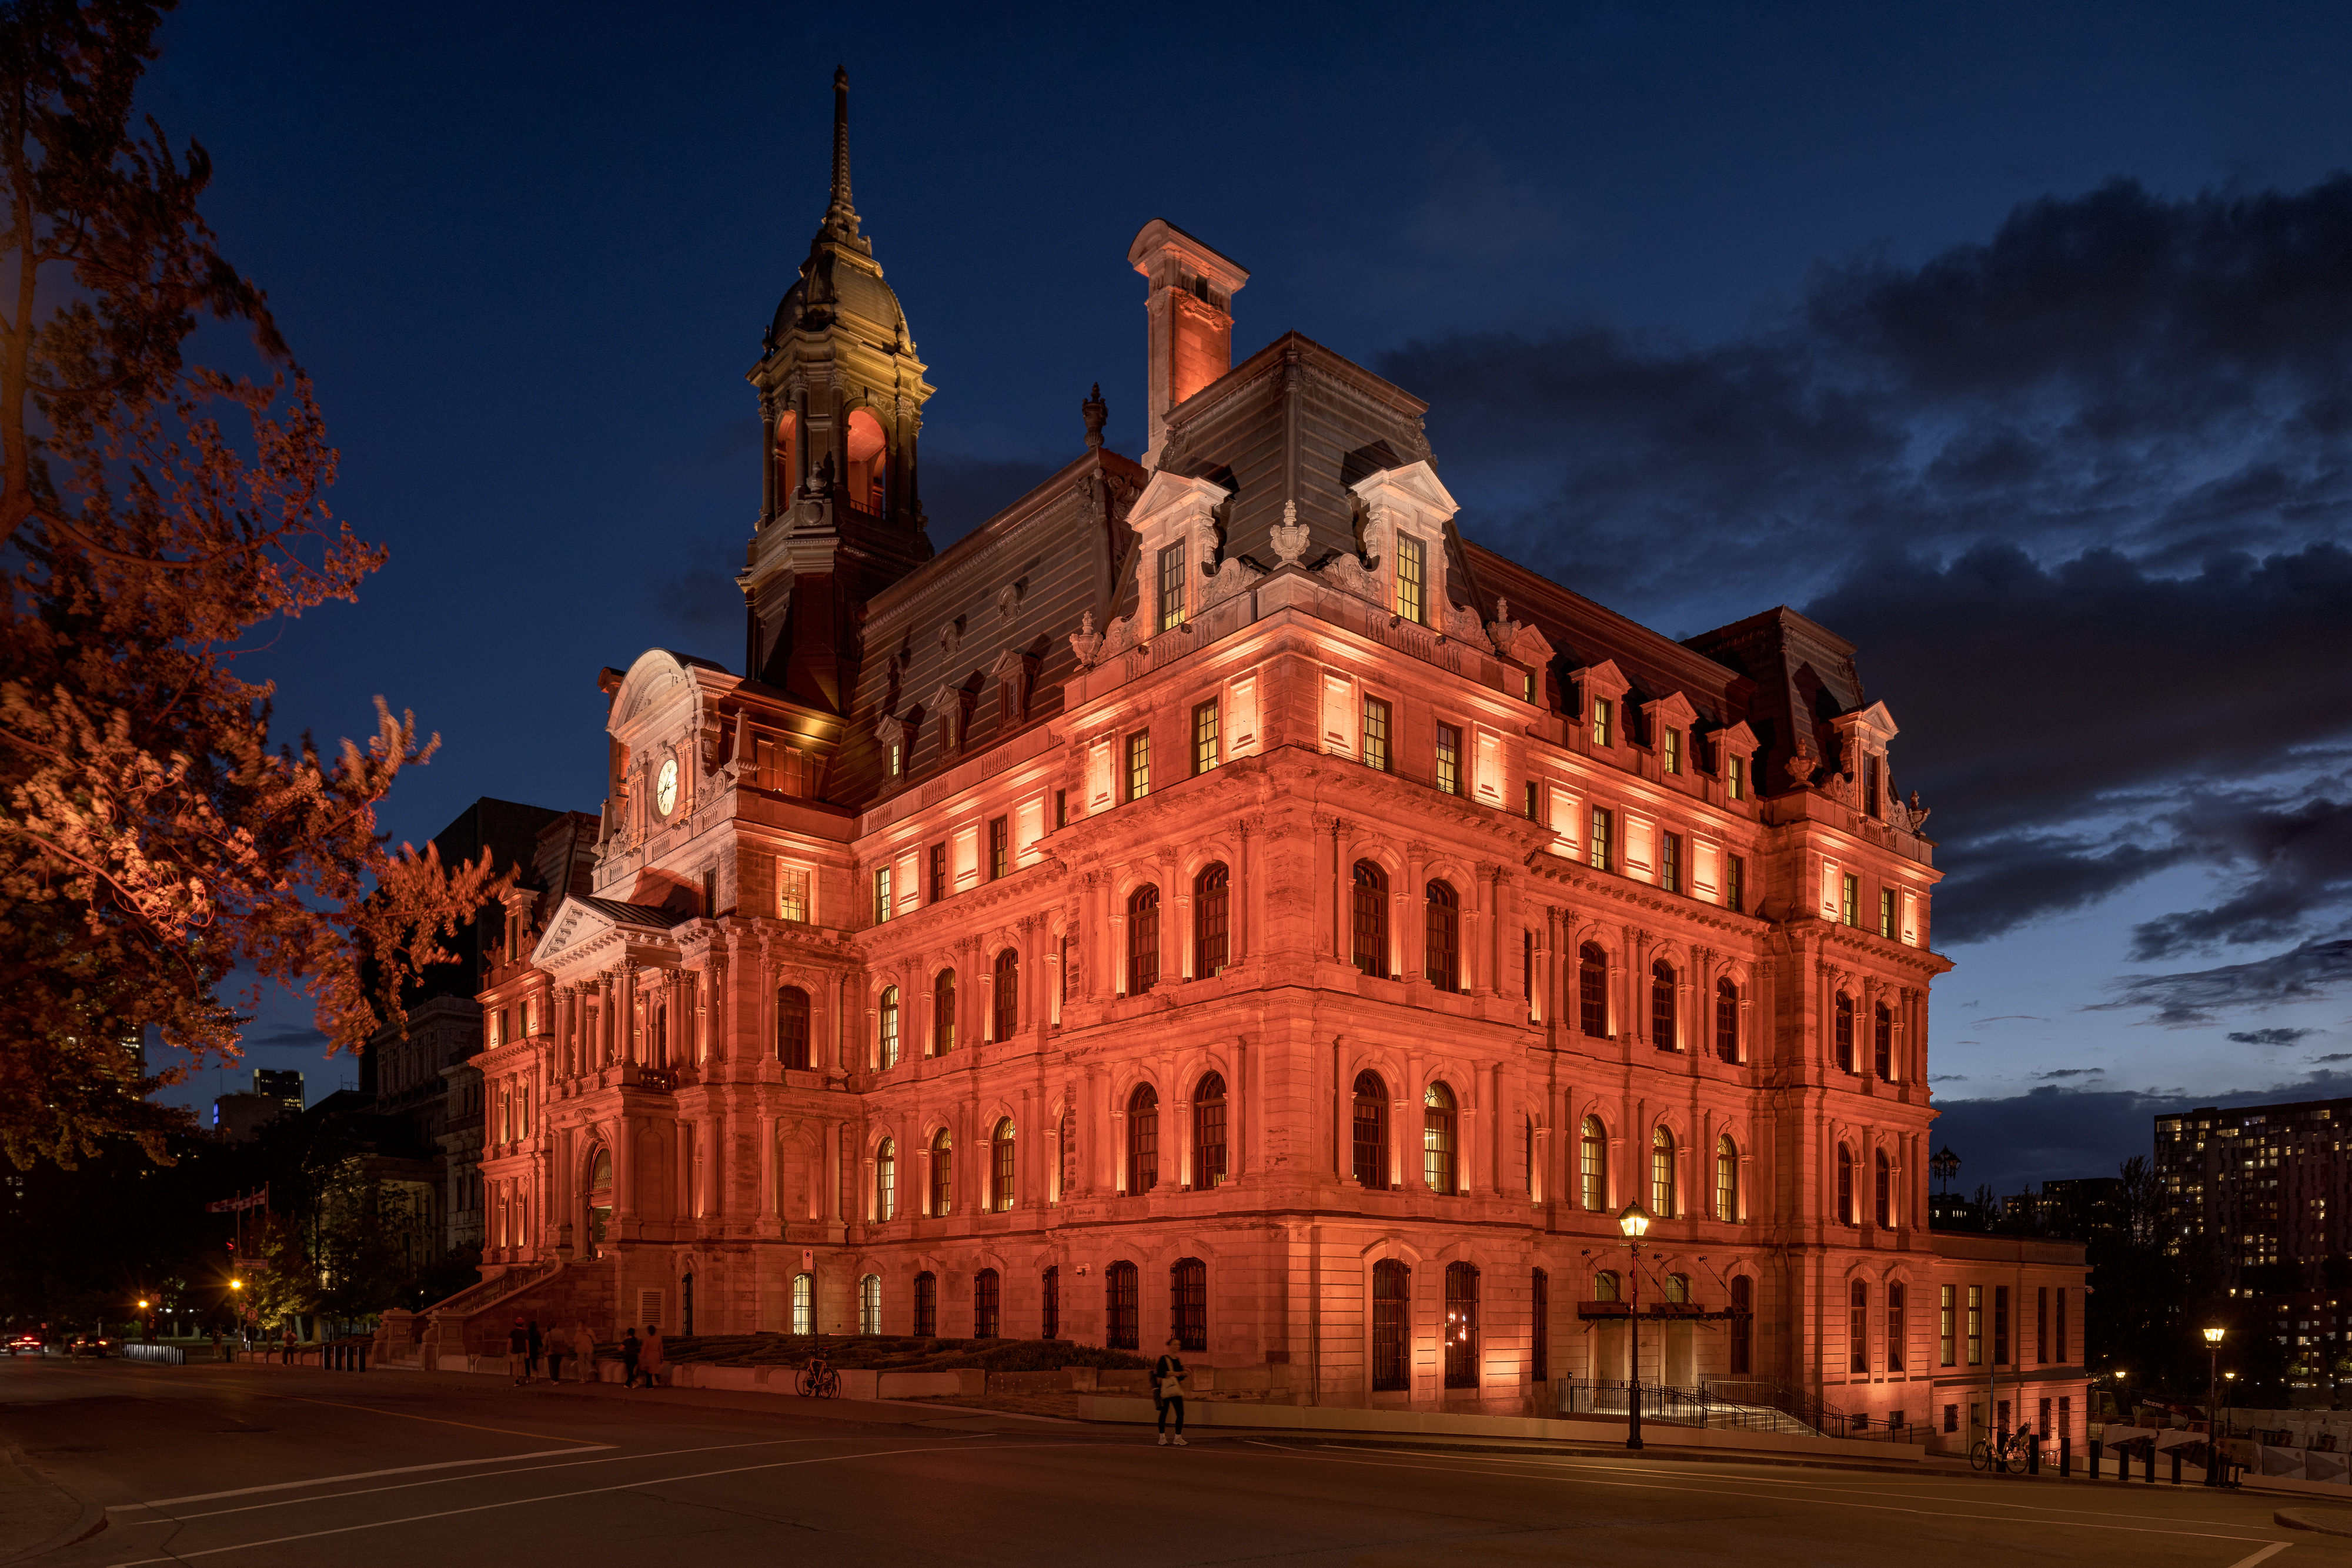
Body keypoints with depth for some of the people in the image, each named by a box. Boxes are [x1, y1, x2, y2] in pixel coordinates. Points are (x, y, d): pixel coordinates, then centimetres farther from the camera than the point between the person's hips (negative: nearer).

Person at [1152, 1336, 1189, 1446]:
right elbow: (1160, 1373, -16)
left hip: (1176, 1390, 5)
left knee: (1181, 1413, -4)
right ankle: (1162, 1437, 16)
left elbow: (1180, 1377, 17)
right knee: (1164, 1413, 2)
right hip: (1165, 1389, -5)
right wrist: (1175, 1373, -17)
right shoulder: (1164, 1358, -4)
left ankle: (1178, 1438, 5)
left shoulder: (1179, 1360, 16)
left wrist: (1185, 1374, -4)